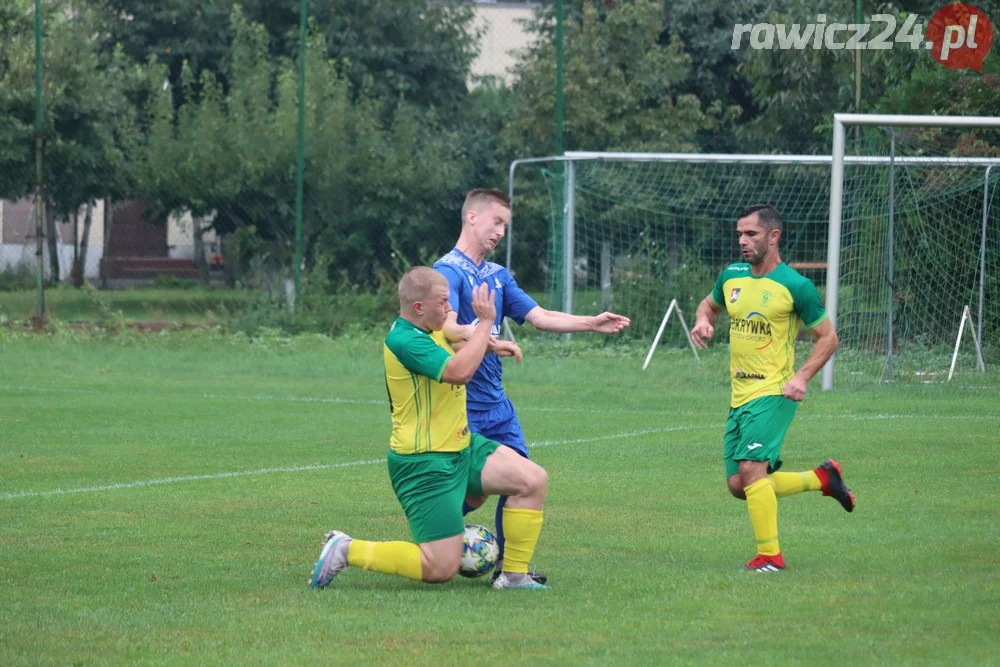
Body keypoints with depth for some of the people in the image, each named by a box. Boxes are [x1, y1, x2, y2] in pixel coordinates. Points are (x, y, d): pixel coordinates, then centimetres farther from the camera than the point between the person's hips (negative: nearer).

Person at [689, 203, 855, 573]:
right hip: (740, 396, 7)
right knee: (738, 485, 6)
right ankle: (822, 478, 24)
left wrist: (802, 376, -18)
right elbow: (709, 305, 27)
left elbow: (827, 337, -4)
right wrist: (703, 321, 2)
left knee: (751, 468, -22)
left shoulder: (795, 286, -11)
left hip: (773, 393, -7)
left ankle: (770, 556, -13)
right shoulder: (732, 277, 7)